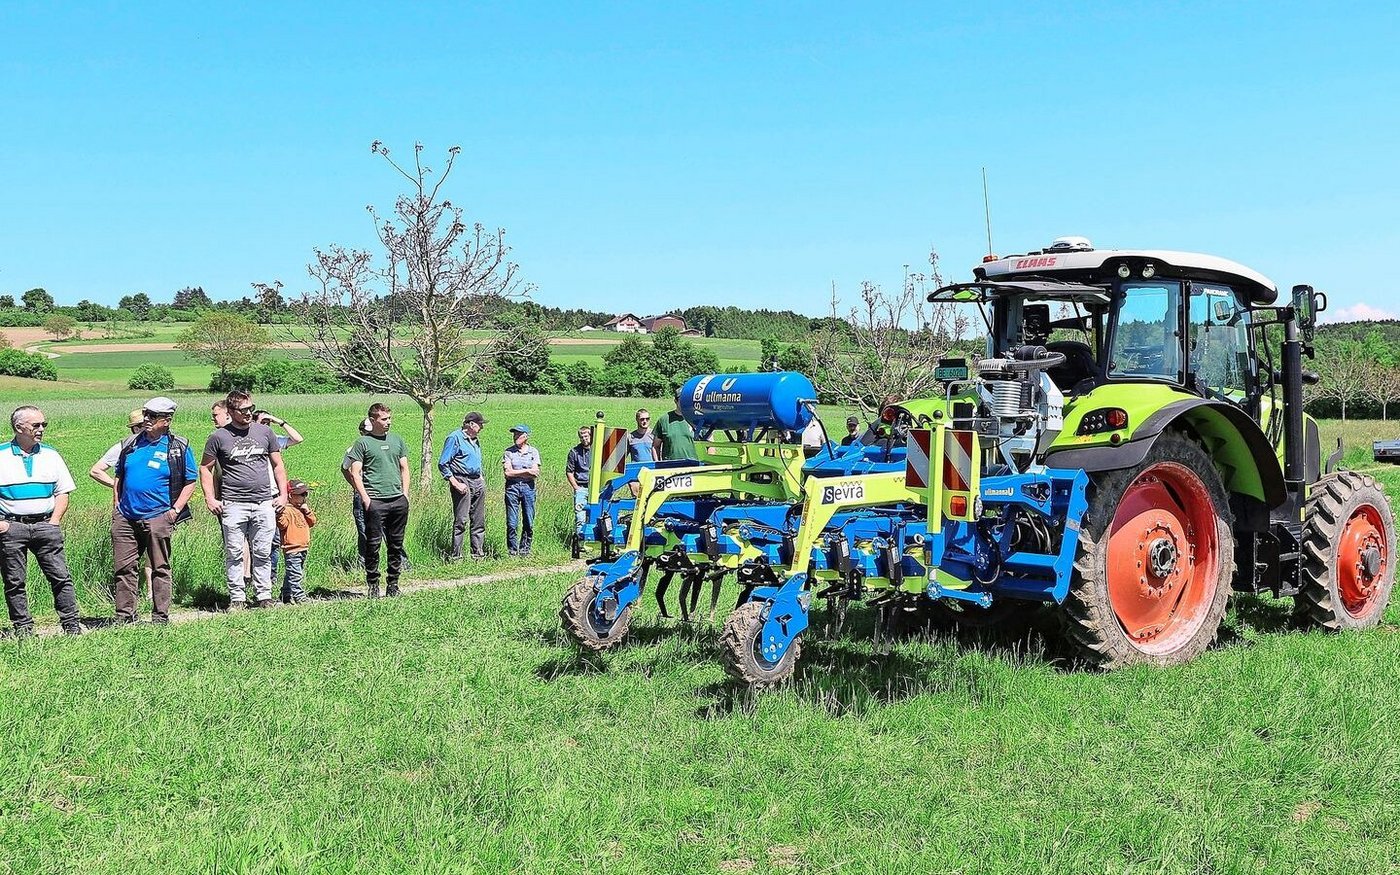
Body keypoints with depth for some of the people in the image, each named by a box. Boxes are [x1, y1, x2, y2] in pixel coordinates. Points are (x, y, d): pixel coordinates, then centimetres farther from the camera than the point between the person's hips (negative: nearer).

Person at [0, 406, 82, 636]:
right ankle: (22, 628, 13)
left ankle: (71, 625, 2)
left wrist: (54, 522, 1)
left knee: (61, 576, -2)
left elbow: (62, 492, 13)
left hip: (45, 525, 2)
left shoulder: (50, 455, 11)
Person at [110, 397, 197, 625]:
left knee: (160, 569, 2)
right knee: (123, 568, 6)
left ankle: (160, 616, 9)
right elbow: (119, 476, 21)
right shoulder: (130, 444, 12)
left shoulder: (178, 448, 0)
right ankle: (124, 615, 15)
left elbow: (190, 481, 2)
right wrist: (117, 506, 12)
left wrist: (175, 510, -7)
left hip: (157, 517, -4)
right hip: (125, 518, 4)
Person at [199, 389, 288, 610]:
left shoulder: (264, 432, 10)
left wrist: (283, 494, 8)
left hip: (264, 503, 2)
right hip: (233, 505, -2)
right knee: (234, 554, 1)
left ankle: (264, 596, 12)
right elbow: (205, 468, 8)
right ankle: (237, 597, 8)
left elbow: (277, 465, 16)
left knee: (263, 554, 5)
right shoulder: (219, 437, 2)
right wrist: (210, 498, -1)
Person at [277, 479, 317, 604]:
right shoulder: (286, 510, -10)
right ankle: (298, 595, -11)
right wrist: (280, 513, -35)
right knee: (295, 574, -11)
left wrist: (308, 511, 1)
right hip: (291, 548, -9)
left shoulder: (304, 509, 18)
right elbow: (282, 525, -21)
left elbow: (312, 522, 15)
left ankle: (287, 596, 23)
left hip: (304, 547, 10)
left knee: (300, 574, 14)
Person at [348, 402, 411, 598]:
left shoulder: (397, 440, 14)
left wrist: (405, 494, 8)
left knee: (396, 544, 8)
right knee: (373, 544, -2)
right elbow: (355, 473, -3)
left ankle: (393, 583, 16)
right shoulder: (363, 442, 0)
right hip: (375, 501, -4)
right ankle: (372, 585, 7)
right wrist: (365, 498, -10)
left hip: (398, 501, 5)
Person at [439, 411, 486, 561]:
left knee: (479, 520, 10)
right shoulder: (455, 438, -7)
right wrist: (455, 483, -17)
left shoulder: (475, 440, 18)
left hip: (477, 483, 8)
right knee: (461, 520, -10)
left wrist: (481, 478, 15)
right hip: (462, 483, -8)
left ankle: (478, 553, 17)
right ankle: (455, 556, -6)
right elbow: (443, 464, -12)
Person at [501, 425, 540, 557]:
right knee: (512, 523, -3)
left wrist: (516, 472, -7)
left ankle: (524, 549, 13)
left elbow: (535, 474, -3)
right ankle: (512, 551, 5)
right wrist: (527, 471, -6)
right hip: (512, 487, -1)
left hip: (528, 487, 1)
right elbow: (508, 473, -7)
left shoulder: (533, 452, 7)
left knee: (529, 523, 2)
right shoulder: (508, 451, 4)